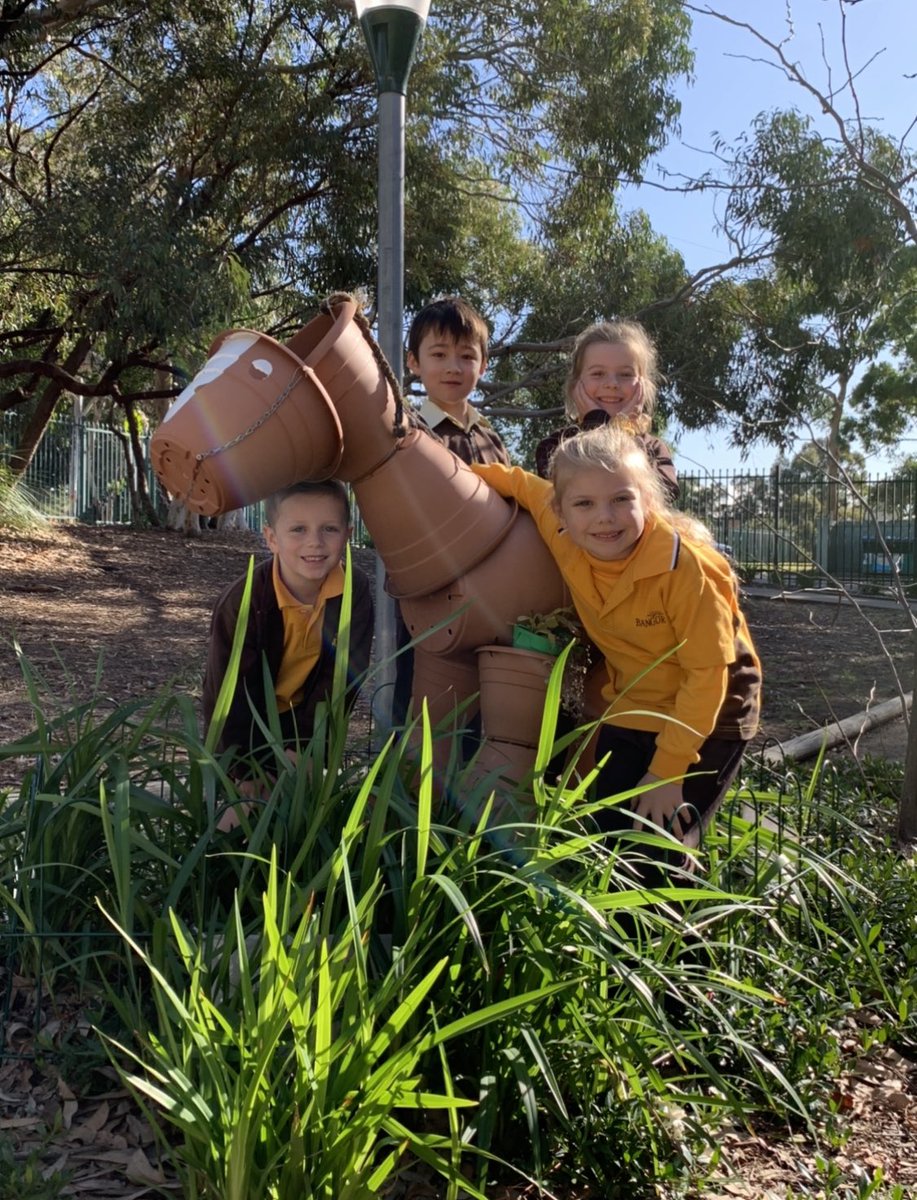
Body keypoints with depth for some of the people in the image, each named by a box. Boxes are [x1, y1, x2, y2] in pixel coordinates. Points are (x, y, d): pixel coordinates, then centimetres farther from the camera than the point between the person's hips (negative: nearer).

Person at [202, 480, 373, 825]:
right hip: (246, 719, -2)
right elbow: (229, 692, -28)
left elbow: (341, 678, -20)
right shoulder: (242, 602, -32)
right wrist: (248, 777, -31)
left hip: (306, 714, 2)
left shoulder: (354, 591, -26)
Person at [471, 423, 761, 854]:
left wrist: (668, 769, -21)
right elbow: (525, 484, 6)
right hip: (628, 717, 5)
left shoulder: (685, 565, -30)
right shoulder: (566, 540, -15)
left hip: (705, 722, -5)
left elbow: (707, 673, -24)